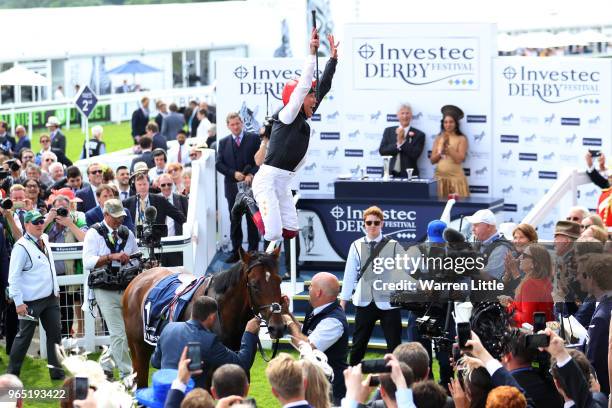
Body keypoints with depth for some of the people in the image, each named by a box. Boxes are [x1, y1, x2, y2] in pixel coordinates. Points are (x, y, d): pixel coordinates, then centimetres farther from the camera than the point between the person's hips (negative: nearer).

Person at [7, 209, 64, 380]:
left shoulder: (44, 240, 10)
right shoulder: (21, 247, -14)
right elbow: (14, 276, -16)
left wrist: (55, 290, 18)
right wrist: (18, 302, -18)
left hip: (51, 297, 7)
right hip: (31, 301, -7)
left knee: (55, 333, 7)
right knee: (24, 336, 0)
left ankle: (57, 372, 13)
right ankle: (12, 373, 11)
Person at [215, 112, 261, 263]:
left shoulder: (253, 138, 1)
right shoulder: (223, 142, 8)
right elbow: (219, 164, 4)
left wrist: (252, 174, -15)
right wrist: (233, 173, -10)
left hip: (251, 184, -2)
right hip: (232, 187, 2)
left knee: (252, 220, 2)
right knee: (235, 221, 5)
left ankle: (253, 251, 7)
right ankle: (236, 252, 9)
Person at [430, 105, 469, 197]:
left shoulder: (461, 139, -1)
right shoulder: (438, 139, 10)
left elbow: (459, 159, -11)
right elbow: (432, 160, 6)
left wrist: (448, 146, -12)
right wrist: (442, 149, -8)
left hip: (455, 177, -3)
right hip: (440, 177, 3)